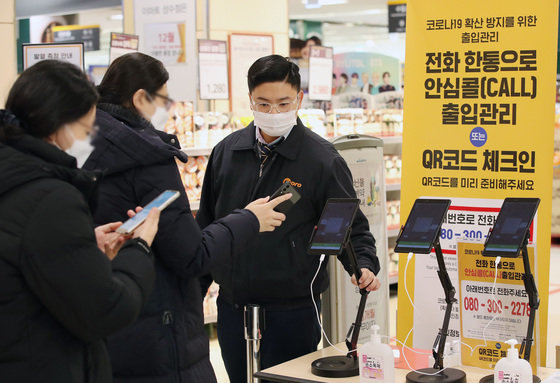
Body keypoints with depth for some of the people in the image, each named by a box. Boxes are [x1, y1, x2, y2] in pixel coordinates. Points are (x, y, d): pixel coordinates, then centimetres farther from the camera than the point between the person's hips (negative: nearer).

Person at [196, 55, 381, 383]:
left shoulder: (322, 158, -8)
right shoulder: (227, 151, 5)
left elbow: (352, 226, -3)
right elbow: (206, 224, 13)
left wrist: (364, 266, -23)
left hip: (291, 310, -4)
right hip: (232, 305, 5)